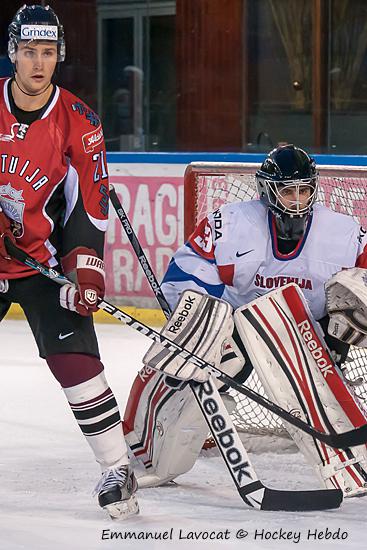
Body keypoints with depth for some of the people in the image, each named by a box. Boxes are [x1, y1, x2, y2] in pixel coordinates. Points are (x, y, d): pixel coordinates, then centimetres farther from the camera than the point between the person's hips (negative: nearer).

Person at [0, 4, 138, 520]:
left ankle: (118, 469, -10)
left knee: (75, 358, -15)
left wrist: (86, 266, -13)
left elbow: (90, 202, -4)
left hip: (44, 257, -2)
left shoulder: (78, 122, -8)